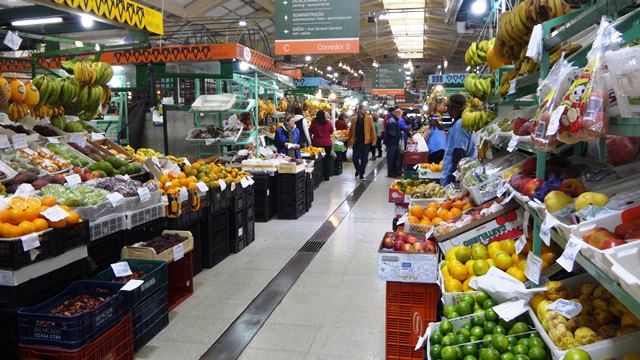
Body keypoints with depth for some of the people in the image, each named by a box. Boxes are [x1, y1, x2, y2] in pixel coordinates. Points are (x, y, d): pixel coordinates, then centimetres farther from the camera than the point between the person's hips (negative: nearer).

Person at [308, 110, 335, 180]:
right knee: (327, 159, 9)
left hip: (317, 143, 0)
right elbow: (331, 131, 6)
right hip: (327, 143, 0)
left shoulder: (313, 123, -8)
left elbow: (310, 132, 4)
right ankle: (326, 176, 12)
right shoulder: (328, 123, -8)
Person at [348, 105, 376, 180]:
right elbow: (351, 131, 8)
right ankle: (358, 169, 31)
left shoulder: (369, 118, 0)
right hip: (356, 142, 1)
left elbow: (373, 130, -2)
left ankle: (361, 174, 18)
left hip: (366, 142, -1)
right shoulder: (353, 119, 4)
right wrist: (350, 141, 5)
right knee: (355, 158, 1)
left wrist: (373, 140, -9)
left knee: (364, 160, 4)